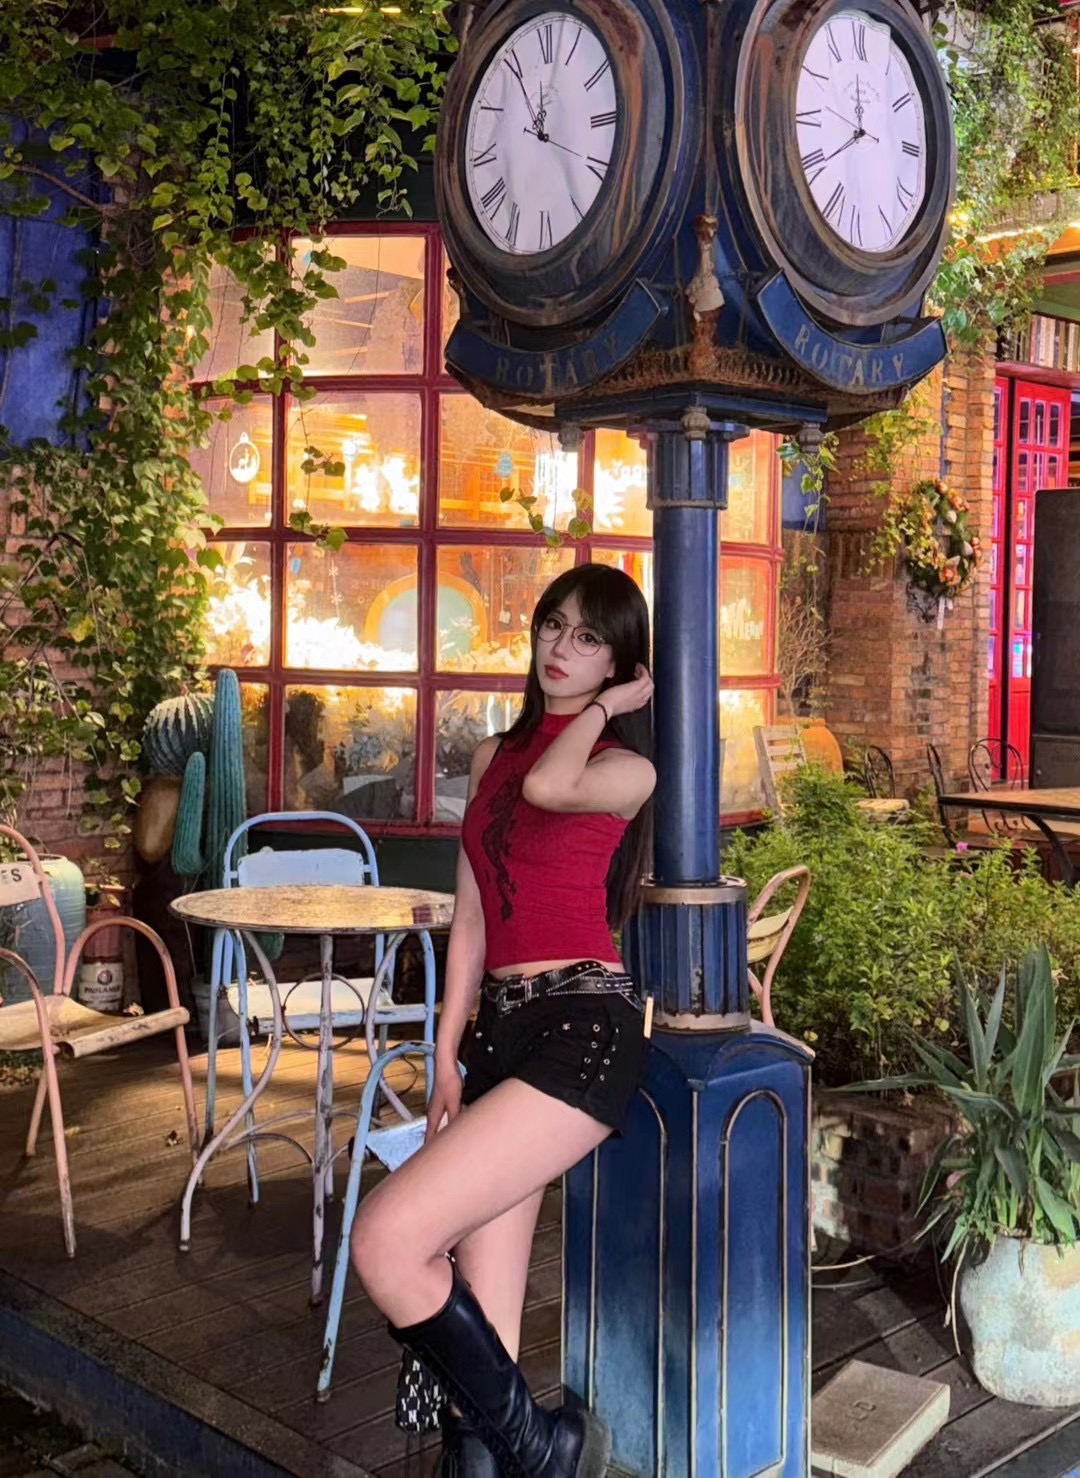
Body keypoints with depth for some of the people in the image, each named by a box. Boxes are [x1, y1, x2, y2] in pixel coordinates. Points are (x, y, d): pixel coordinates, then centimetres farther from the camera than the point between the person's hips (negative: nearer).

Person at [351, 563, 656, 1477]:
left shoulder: (627, 768, 0)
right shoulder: (495, 757, 19)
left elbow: (549, 786, -23)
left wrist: (602, 705, -3)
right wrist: (446, 1055, 12)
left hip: (580, 1029, -7)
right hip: (501, 1027, 7)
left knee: (387, 1241, -20)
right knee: (483, 1313, 4)